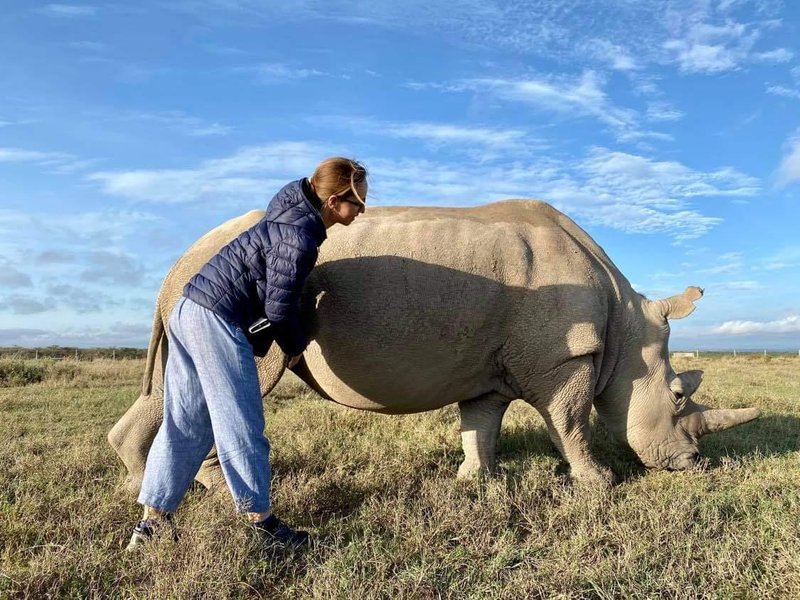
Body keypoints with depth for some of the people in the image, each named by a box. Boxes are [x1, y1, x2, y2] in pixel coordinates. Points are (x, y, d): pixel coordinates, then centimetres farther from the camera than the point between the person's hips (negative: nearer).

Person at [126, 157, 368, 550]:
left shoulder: (292, 206, 10)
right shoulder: (300, 238, -16)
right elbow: (279, 307, -15)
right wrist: (296, 346, 3)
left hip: (188, 311, 10)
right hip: (218, 322, -10)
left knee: (183, 425, 13)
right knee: (240, 427, -1)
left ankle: (152, 521, 20)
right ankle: (261, 521, 11)